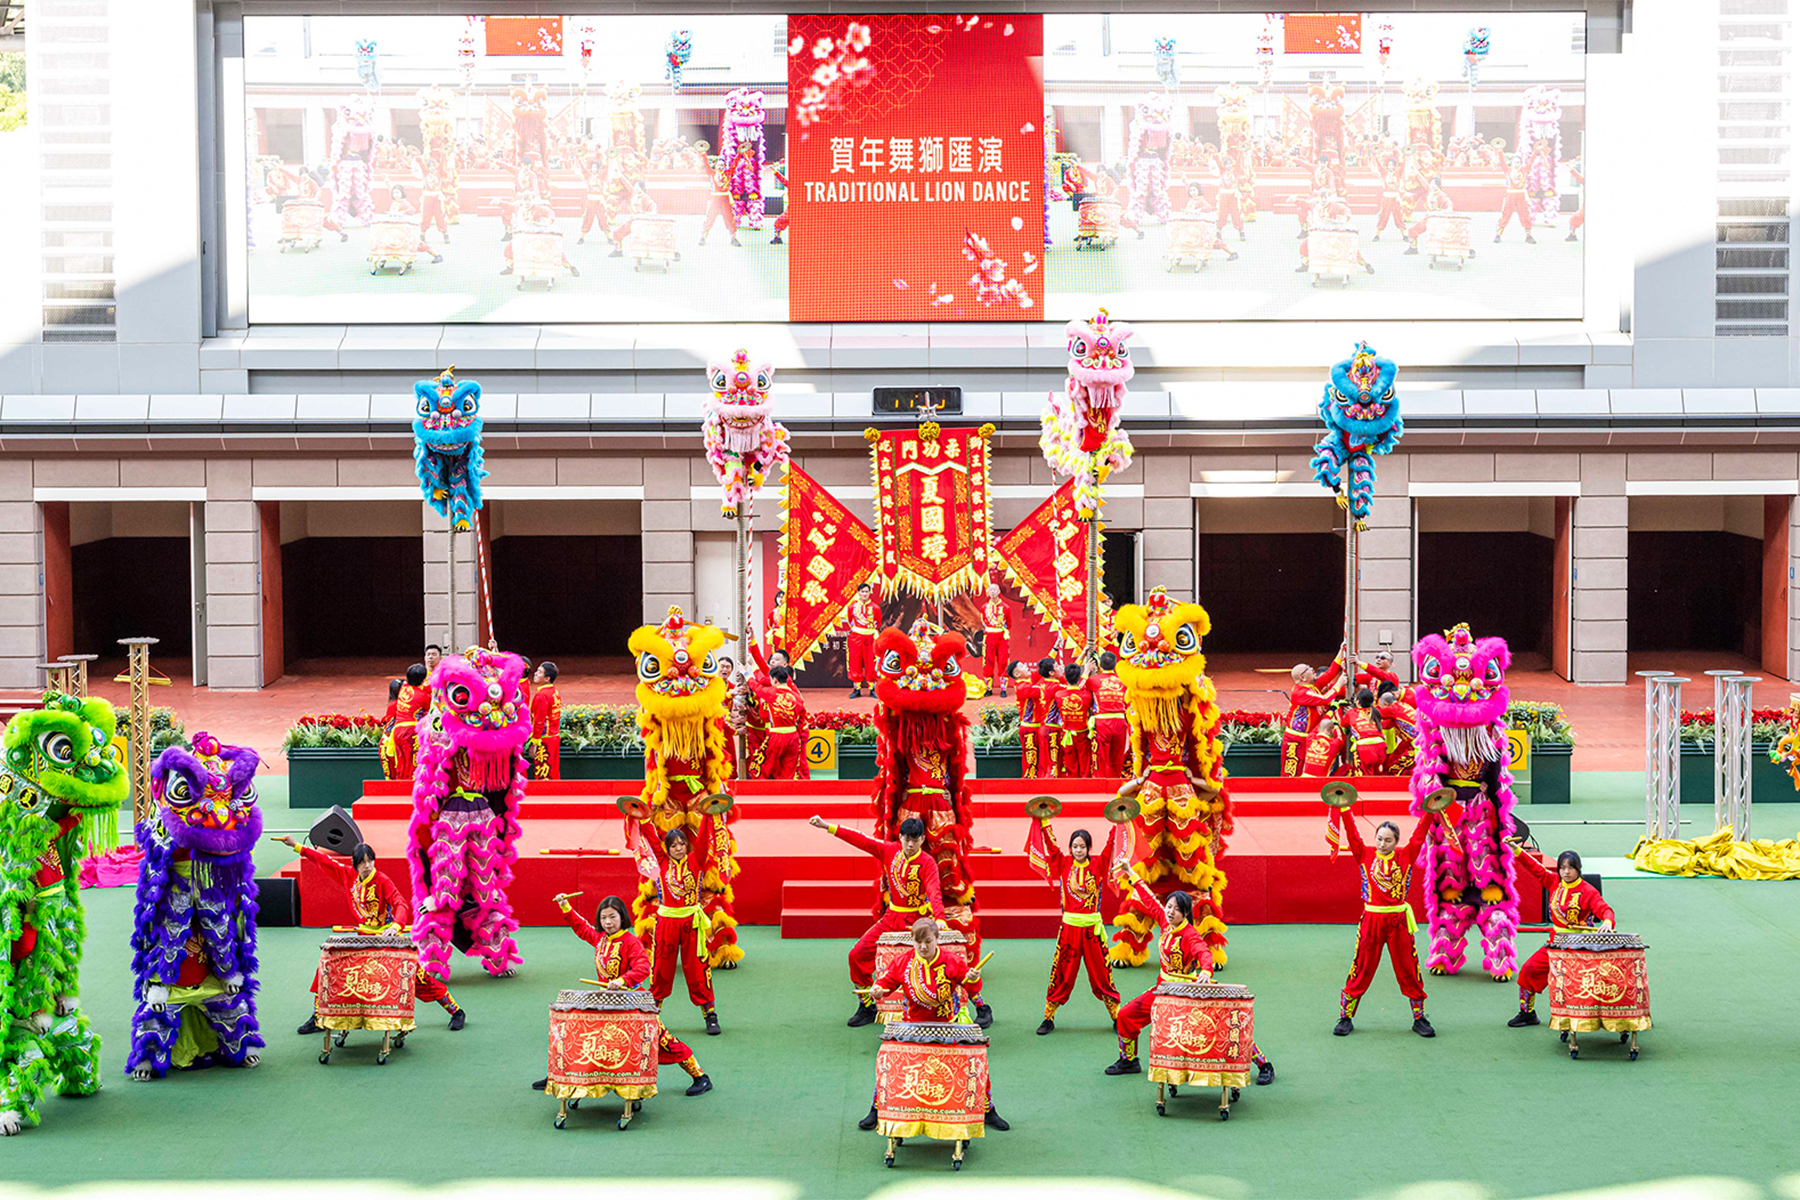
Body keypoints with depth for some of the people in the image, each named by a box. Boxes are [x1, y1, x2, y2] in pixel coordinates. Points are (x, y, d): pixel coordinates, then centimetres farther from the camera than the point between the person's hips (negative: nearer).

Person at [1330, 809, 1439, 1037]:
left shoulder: (1406, 856, 4)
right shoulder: (1365, 856, 2)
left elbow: (1419, 836, -1)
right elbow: (1352, 835, -5)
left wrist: (1431, 812, -8)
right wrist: (1343, 810, -13)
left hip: (1399, 920, 1)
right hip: (1371, 920, -1)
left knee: (1408, 970, 6)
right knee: (1362, 969, 3)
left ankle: (1419, 1019, 18)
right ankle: (1345, 1018, 13)